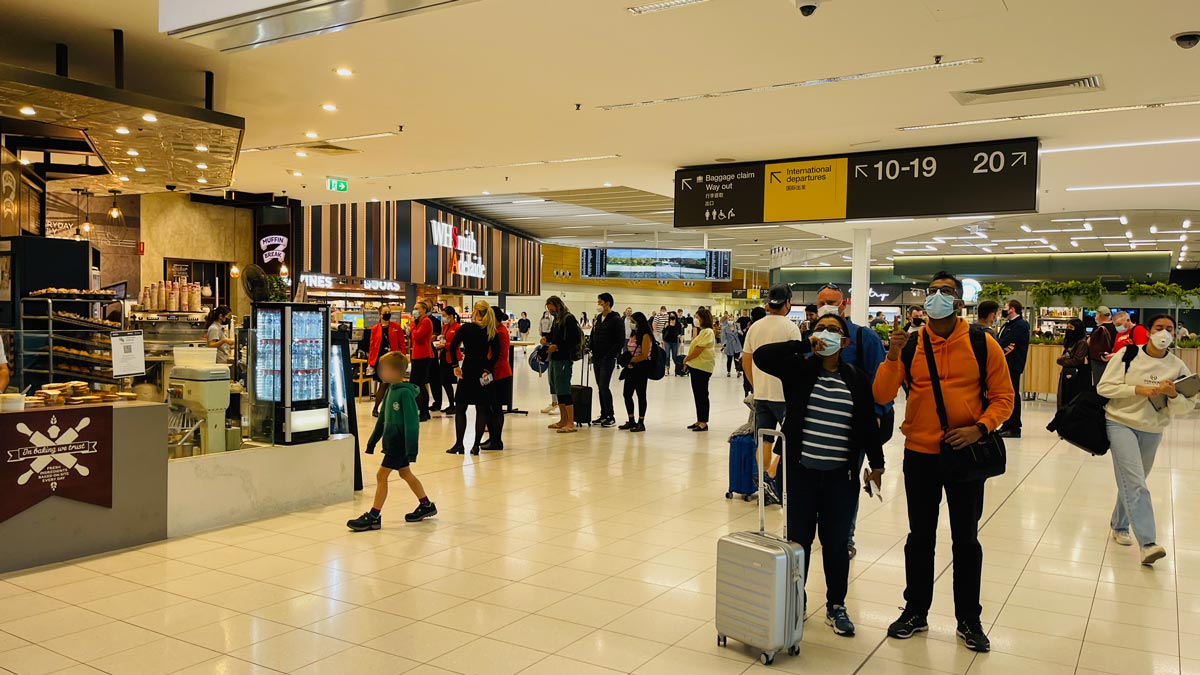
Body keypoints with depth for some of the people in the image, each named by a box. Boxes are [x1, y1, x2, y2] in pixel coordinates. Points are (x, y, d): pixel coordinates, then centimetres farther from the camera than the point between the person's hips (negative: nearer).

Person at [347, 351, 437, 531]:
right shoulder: (390, 390, 7)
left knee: (381, 475, -6)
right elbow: (383, 418, 16)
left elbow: (412, 422, -21)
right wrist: (373, 440, 18)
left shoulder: (405, 392, -20)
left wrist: (411, 450, -22)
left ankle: (373, 516, 1)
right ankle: (426, 505, 31)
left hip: (400, 443, -9)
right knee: (406, 474, 18)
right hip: (393, 441, 9)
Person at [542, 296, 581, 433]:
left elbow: (575, 341, -18)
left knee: (564, 391, -10)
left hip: (564, 359, -9)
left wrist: (557, 347, -21)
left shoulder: (569, 319, -12)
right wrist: (546, 338, 6)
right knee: (557, 390, 13)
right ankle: (563, 421, 22)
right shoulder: (557, 319, 14)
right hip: (554, 358, 9)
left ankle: (571, 423, -7)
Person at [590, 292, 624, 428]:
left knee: (604, 386, -11)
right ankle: (604, 415, 17)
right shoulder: (597, 319, 14)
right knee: (600, 387, 9)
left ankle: (611, 417, -4)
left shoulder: (616, 320, -10)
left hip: (608, 359, -8)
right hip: (597, 359, 8)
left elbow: (620, 341, -13)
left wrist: (610, 355, -16)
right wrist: (593, 352, 8)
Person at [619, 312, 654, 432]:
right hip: (631, 368, 8)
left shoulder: (645, 336, -12)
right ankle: (631, 421, 20)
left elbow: (644, 355, -18)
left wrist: (630, 361, -15)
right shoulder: (633, 334, 13)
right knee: (627, 394, 9)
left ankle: (641, 423, 9)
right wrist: (625, 360, 0)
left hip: (641, 368, -8)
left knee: (641, 395, 1)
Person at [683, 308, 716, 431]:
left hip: (702, 367, -10)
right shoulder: (702, 331, 19)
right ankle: (699, 421, 19)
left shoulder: (707, 332, -14)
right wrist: (688, 361, 8)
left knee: (702, 395, -5)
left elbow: (698, 350, -19)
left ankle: (703, 423, -1)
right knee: (697, 395, 13)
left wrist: (686, 359, -7)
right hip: (696, 366, 10)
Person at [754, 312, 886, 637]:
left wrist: (876, 463, 11)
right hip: (802, 471, -1)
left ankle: (836, 606, 26)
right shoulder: (799, 369, -2)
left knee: (837, 543, 10)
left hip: (840, 475, 1)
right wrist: (804, 345, -17)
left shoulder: (857, 378, 2)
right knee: (798, 539, 9)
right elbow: (761, 356, -17)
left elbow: (867, 424, 8)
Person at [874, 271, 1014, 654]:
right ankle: (916, 612, 29)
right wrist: (892, 357, -22)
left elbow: (1003, 397, -3)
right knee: (920, 537, 13)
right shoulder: (909, 344, -3)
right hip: (920, 454, 1)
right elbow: (882, 397, -8)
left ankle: (969, 620, 28)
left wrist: (979, 428, -18)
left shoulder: (983, 346, -6)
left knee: (966, 539, 12)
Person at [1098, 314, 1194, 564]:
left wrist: (1173, 395, -22)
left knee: (1131, 482, 17)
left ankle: (1119, 526, 37)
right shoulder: (1127, 355, -10)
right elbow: (1103, 387, -11)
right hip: (1121, 423, -4)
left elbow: (1187, 406, -1)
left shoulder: (1178, 366, -2)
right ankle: (1147, 544, -21)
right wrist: (1137, 389, -21)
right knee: (1135, 483, -15)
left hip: (1152, 431, 4)